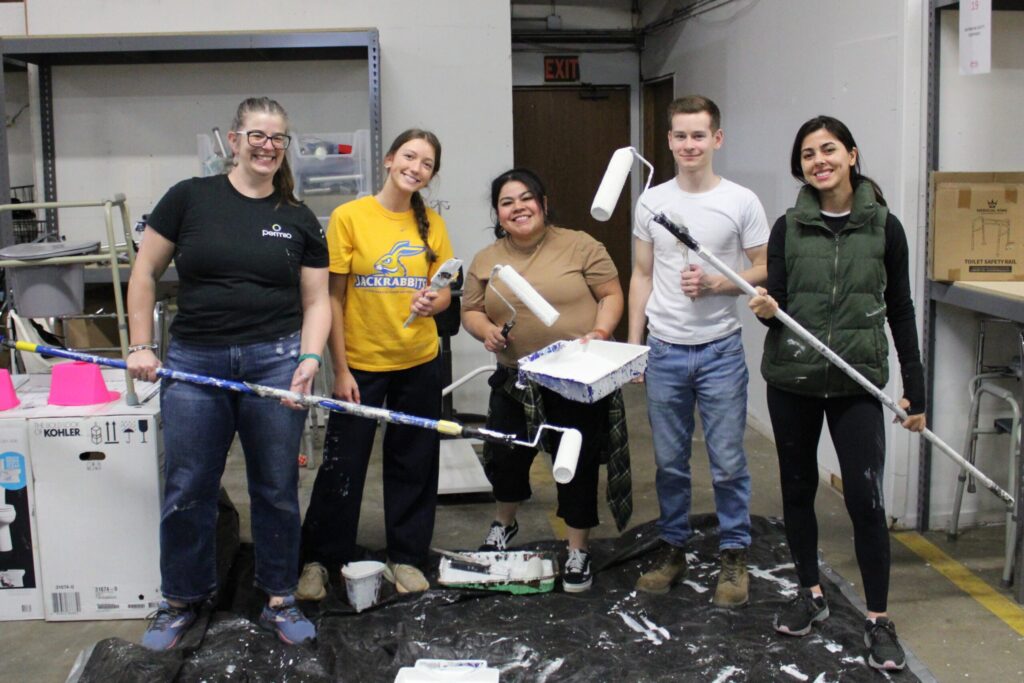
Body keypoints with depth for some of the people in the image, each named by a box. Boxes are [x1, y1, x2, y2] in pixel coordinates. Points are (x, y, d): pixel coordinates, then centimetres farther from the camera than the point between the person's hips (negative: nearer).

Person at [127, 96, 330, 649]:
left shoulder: (299, 221, 7)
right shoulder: (190, 198, 2)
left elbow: (316, 301, 6)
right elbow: (145, 273, 6)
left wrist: (309, 359, -9)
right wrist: (140, 345, 1)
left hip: (274, 360, 1)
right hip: (194, 361, -1)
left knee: (277, 489, 8)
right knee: (186, 491, 7)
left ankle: (279, 599, 24)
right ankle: (180, 600, 27)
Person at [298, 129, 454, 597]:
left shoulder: (432, 224, 2)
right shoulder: (349, 217, -8)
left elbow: (445, 294, 9)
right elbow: (333, 298, -7)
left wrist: (432, 302, -16)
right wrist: (340, 369, -10)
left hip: (419, 363, 4)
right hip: (361, 363, -3)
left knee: (413, 465, 12)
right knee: (343, 465, 5)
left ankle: (405, 557, 28)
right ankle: (318, 560, 22)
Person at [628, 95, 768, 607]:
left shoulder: (741, 202, -3)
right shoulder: (652, 201, 5)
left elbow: (764, 271, 0)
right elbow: (642, 276, 10)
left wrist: (716, 284, -17)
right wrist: (633, 344, 7)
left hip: (720, 351, -2)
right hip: (663, 352, 3)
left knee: (727, 462, 2)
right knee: (669, 462, 12)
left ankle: (734, 557, 17)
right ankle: (673, 550, 26)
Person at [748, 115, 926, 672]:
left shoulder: (884, 227, -1)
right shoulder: (788, 228, 1)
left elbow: (900, 311, 4)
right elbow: (775, 302, 1)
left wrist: (915, 390, 4)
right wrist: (767, 309, -24)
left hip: (857, 383, -2)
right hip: (792, 380, 2)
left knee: (865, 499, -5)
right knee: (797, 489, 12)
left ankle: (878, 619, 9)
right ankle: (810, 595, 31)